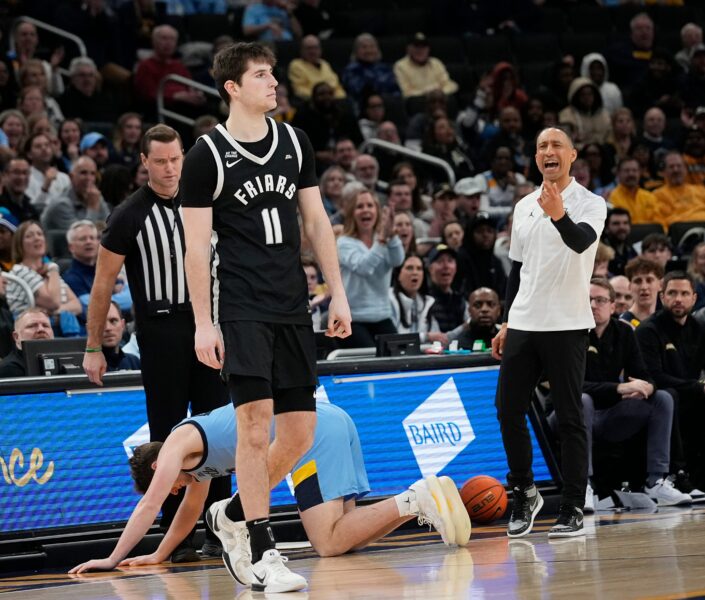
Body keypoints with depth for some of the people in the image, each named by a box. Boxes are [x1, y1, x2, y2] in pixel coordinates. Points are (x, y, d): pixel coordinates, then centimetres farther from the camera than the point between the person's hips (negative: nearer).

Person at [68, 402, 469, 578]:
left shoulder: (177, 444, 4)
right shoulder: (199, 450, 29)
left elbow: (149, 505, -1)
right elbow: (192, 510, 40)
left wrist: (113, 559, 4)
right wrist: (159, 556, 41)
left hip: (311, 431, -9)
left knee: (331, 544, -16)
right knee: (341, 537, 7)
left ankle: (414, 500, -26)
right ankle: (425, 499, -4)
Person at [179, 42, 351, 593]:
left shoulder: (295, 143, 11)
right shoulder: (207, 155, -4)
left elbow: (316, 221, 15)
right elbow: (196, 245, -4)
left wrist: (338, 294, 9)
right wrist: (203, 324, -9)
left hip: (293, 307, 6)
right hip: (240, 309, -5)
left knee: (300, 433, 5)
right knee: (256, 424, -13)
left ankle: (238, 511, 27)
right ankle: (263, 552, -7)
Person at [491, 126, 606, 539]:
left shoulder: (589, 203, -4)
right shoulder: (524, 207, 14)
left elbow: (583, 241, -26)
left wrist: (560, 216, -47)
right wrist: (507, 322, 16)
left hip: (567, 326, -5)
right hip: (523, 325, 6)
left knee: (570, 418, -3)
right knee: (509, 411, 3)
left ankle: (573, 511, 0)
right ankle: (526, 494, 19)